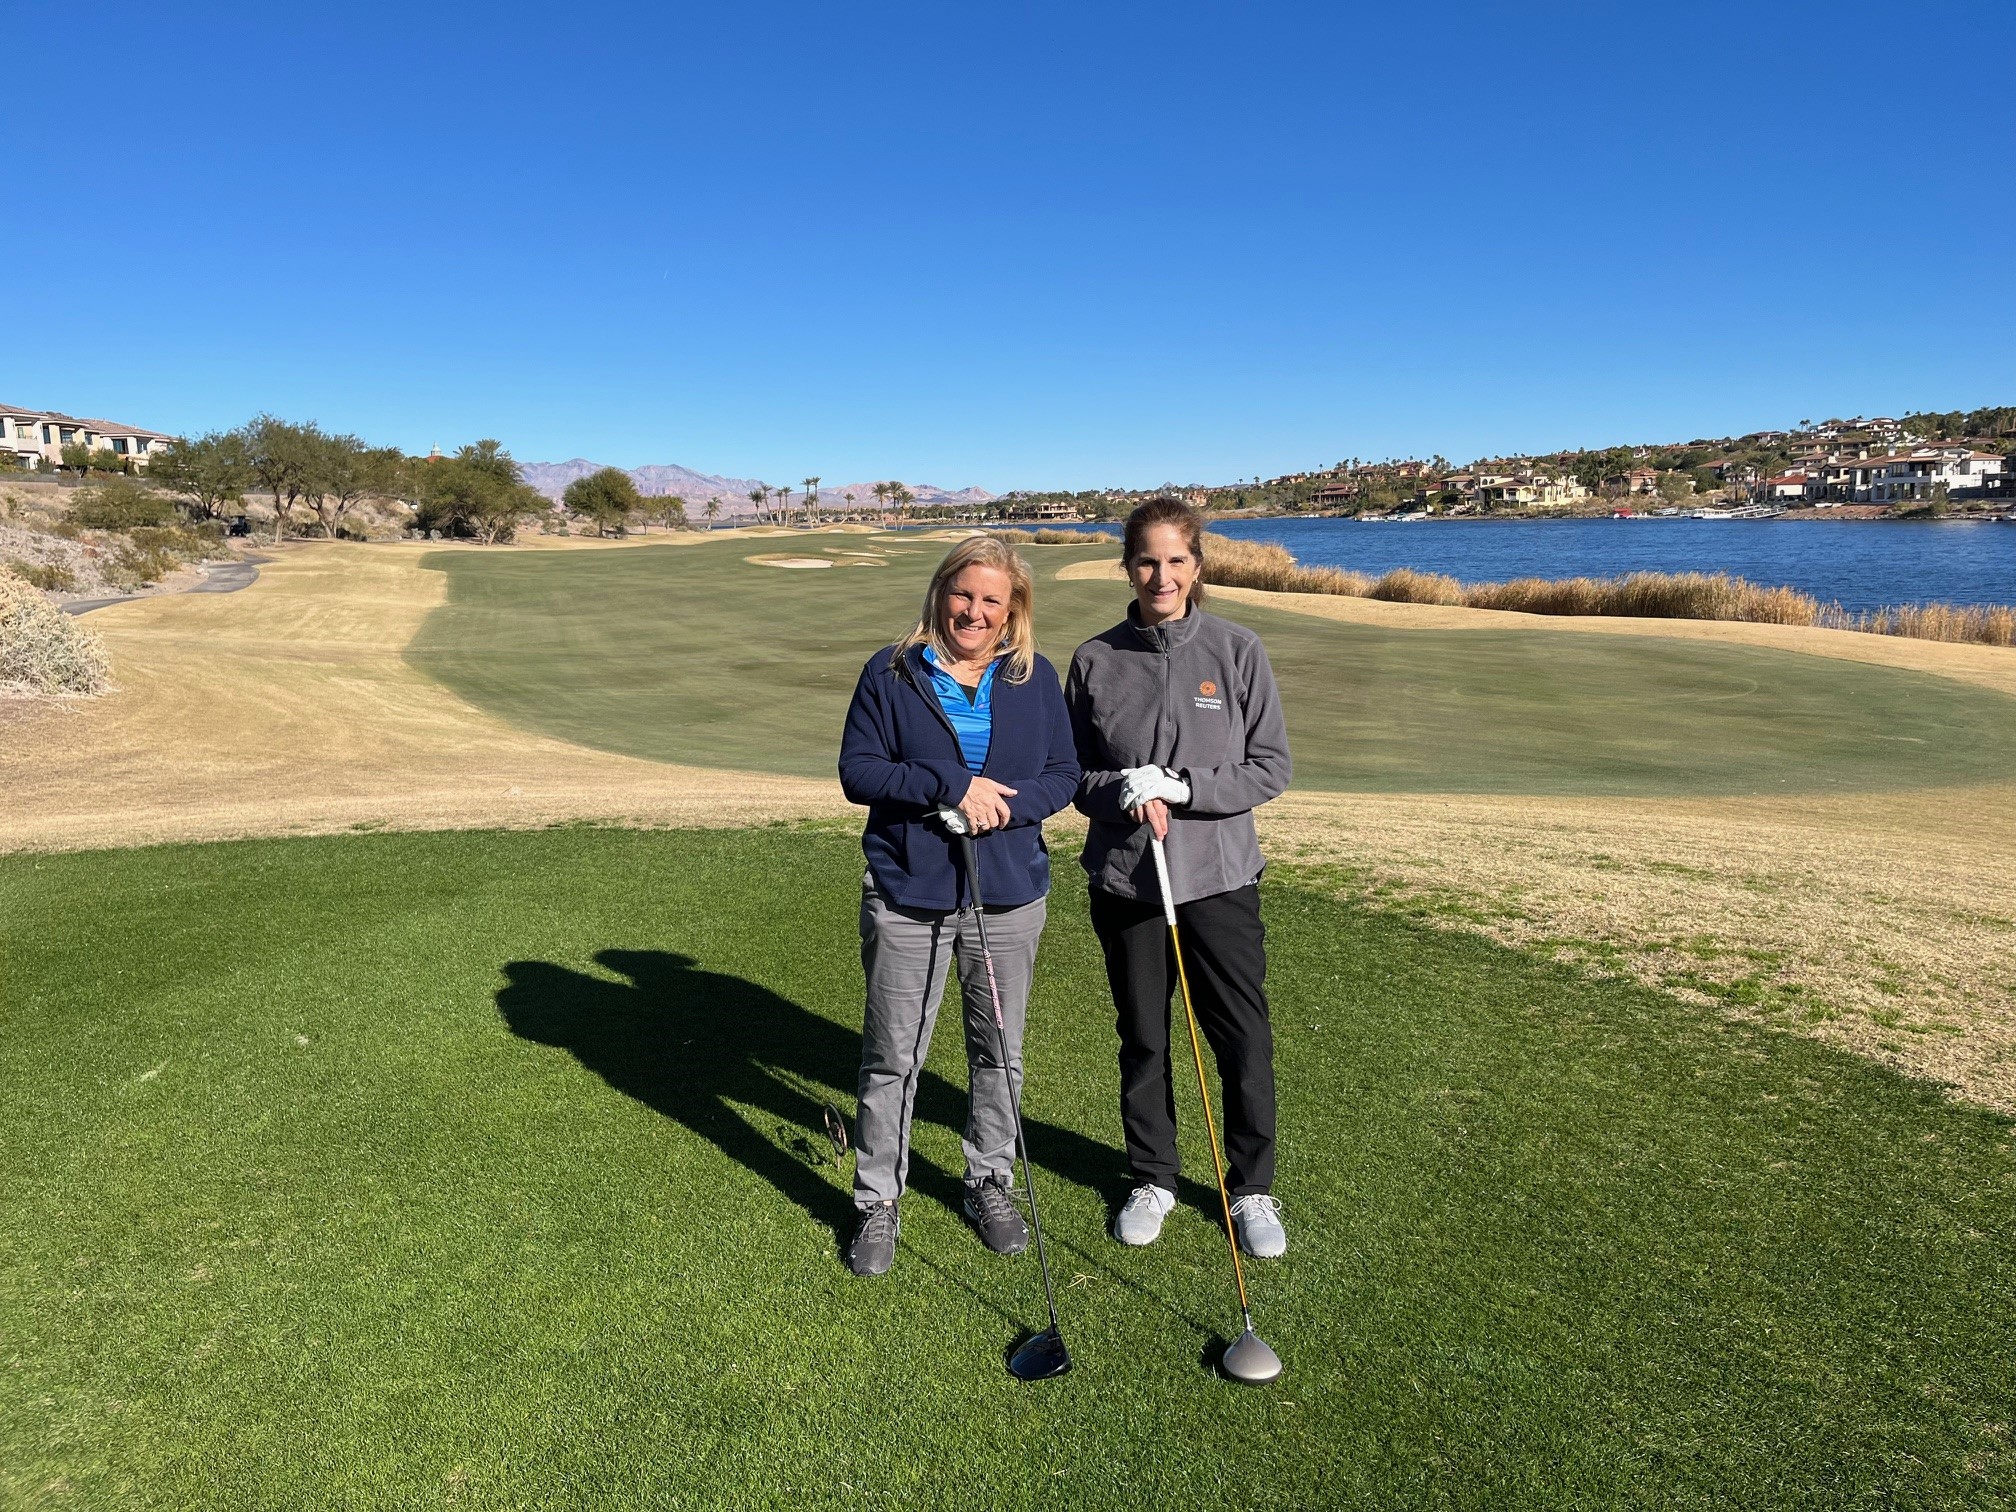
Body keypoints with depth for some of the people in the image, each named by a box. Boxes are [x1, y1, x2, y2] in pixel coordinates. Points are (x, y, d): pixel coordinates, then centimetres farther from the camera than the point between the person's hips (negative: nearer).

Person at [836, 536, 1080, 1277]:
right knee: (892, 1058, 6)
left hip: (1009, 895, 2)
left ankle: (990, 1182, 35)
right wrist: (951, 784, -20)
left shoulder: (1037, 679, 3)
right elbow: (857, 770, -8)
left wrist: (1005, 804, -16)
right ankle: (877, 1201, 24)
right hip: (906, 895, -2)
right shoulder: (890, 673, -3)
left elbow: (1064, 773, 4)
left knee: (1000, 1051, 15)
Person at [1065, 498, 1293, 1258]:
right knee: (1143, 1039, 14)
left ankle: (1252, 1187, 28)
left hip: (1220, 877, -1)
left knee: (1244, 1040, 6)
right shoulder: (1095, 660, -1)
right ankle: (1152, 1179, 34)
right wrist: (1122, 792, -16)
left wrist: (1181, 788, -17)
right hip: (1124, 880, 1)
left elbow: (1270, 767, -4)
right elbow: (1071, 772, 5)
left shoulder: (1237, 650, -4)